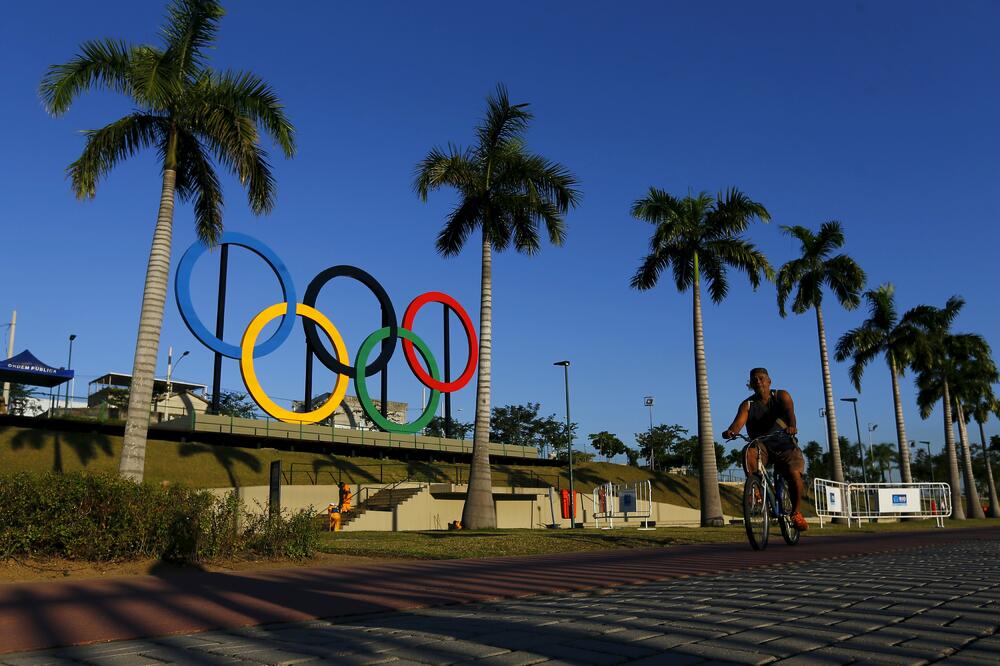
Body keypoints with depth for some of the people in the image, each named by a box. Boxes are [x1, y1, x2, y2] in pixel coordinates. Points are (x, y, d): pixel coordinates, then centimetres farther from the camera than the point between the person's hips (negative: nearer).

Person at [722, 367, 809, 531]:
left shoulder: (781, 396, -3)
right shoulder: (747, 405, -2)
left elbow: (789, 410, -24)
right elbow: (739, 421, -21)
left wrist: (792, 426, -48)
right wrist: (730, 431, -46)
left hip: (784, 444, 0)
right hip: (761, 444, 1)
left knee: (794, 474, -23)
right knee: (749, 452, -34)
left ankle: (796, 512, 0)